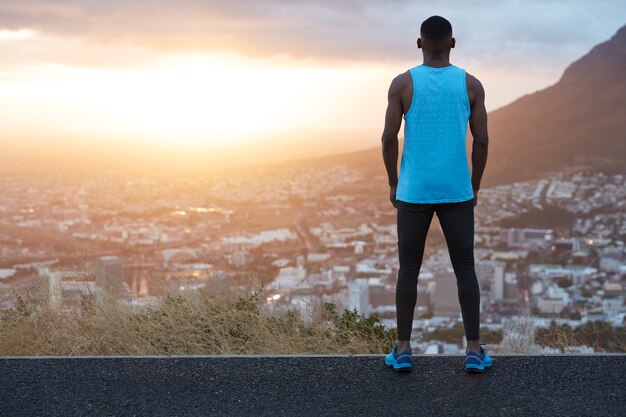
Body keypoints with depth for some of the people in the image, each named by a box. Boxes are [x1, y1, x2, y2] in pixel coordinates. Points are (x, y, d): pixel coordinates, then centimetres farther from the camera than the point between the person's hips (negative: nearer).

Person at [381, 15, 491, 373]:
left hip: (414, 191, 0)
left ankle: (403, 349, 8)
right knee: (465, 268, 8)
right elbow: (482, 141, -3)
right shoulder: (472, 84, -1)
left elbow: (389, 138, -8)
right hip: (456, 192, 1)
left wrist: (393, 185, 5)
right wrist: (475, 188, 9)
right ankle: (474, 350, 6)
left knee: (409, 268, 8)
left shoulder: (402, 83, -4)